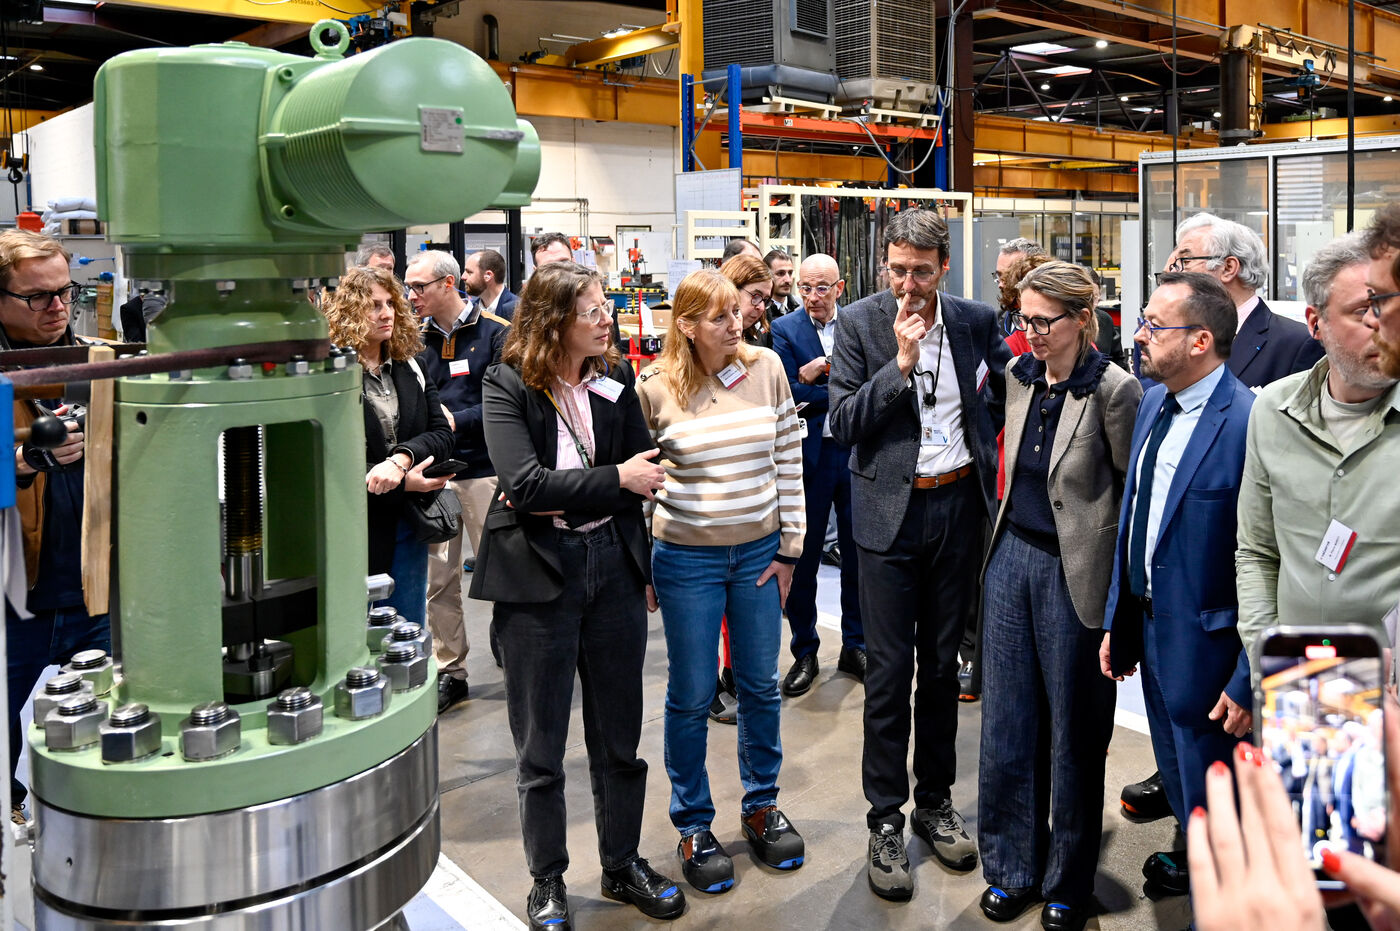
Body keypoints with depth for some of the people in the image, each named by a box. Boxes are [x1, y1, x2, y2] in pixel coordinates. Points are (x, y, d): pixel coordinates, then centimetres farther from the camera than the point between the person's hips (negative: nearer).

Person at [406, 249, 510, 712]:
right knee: (437, 578, 6)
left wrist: (456, 420, -15)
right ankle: (449, 671, 18)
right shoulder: (418, 340, 10)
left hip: (484, 472, -4)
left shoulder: (496, 334, -3)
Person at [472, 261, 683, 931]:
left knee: (619, 736, 15)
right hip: (537, 575, -3)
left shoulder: (616, 378, 4)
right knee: (541, 746, 11)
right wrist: (613, 480, -17)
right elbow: (524, 482, -19)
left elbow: (644, 476, -1)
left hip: (612, 567, 4)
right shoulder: (506, 385, -7)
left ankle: (622, 864, 34)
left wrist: (559, 499, -13)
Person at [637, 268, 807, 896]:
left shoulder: (766, 368, -2)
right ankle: (693, 825, 24)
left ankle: (760, 805, 34)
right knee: (691, 696, 7)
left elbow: (789, 460, 2)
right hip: (685, 557, -2)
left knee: (760, 685, 14)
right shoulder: (655, 388, -9)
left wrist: (789, 548, 1)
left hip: (758, 550, 3)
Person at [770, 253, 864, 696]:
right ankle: (804, 653, 21)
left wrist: (816, 379, -19)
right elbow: (788, 394, -13)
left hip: (857, 453, 2)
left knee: (858, 551, 11)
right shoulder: (784, 329, -3)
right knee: (803, 556, 6)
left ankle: (855, 645, 27)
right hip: (809, 456, -2)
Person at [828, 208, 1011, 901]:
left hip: (960, 506, 3)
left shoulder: (976, 320, 2)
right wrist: (901, 362, -19)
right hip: (890, 512, -3)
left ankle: (936, 801, 29)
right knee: (889, 670, 1)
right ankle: (885, 821, 15)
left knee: (942, 663, 14)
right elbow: (843, 423, -10)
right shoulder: (858, 323, -5)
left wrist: (984, 441, 4)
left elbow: (1006, 386, 18)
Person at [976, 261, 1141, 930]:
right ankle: (1011, 867, 29)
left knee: (1072, 732, 9)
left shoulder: (1114, 391, -14)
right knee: (1006, 722, 11)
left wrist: (1123, 598, -8)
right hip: (1012, 557, 6)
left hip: (1073, 572, -5)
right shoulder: (1018, 377, 4)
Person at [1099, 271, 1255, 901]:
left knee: (1210, 802, 12)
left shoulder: (1250, 424, -24)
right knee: (1175, 778, 28)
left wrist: (1248, 682, -20)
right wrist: (1116, 619, 11)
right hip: (1151, 630, 8)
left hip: (1205, 648, -8)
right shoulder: (1153, 403, 3)